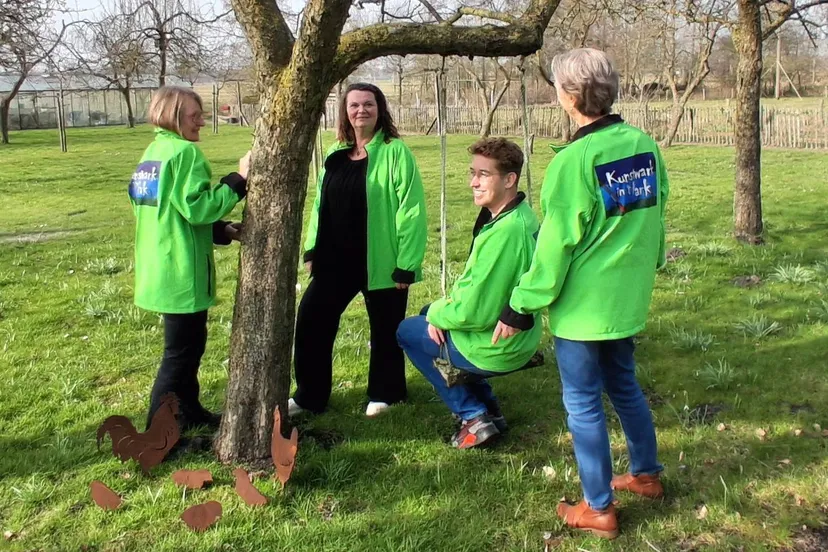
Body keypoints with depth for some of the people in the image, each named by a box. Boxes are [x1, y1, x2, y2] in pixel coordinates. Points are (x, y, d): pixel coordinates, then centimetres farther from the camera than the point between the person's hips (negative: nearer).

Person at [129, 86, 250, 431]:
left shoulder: (152, 153, 15)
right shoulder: (184, 152, -15)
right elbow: (197, 207, -23)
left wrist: (222, 230, 13)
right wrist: (239, 180, -17)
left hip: (161, 267, 10)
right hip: (181, 269, -10)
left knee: (188, 344, 21)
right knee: (182, 350, 0)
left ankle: (189, 413, 34)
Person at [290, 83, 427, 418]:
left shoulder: (395, 152, -11)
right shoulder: (336, 154, 10)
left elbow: (411, 210, -14)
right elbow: (321, 204, 15)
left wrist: (406, 263, -16)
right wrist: (312, 250, 10)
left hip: (382, 262, -6)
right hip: (335, 259, 6)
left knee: (385, 331, 10)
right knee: (310, 323, 7)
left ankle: (384, 394, 31)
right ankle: (309, 396, 22)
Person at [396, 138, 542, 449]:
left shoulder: (503, 232, -30)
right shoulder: (523, 216, 0)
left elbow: (475, 312, -27)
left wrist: (438, 315, -9)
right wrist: (442, 308, 4)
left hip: (495, 347, -9)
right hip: (520, 338, 9)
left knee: (407, 331, 13)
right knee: (432, 313, 28)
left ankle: (474, 415, 9)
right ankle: (487, 408, 25)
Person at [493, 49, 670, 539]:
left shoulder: (574, 160, -21)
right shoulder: (645, 145, 0)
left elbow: (556, 244, -19)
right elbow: (655, 217, 11)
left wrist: (522, 308, -11)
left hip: (583, 305, -7)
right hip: (629, 299, 7)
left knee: (583, 403, 6)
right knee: (624, 386, 24)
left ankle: (599, 509, 17)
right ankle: (646, 474, 40)